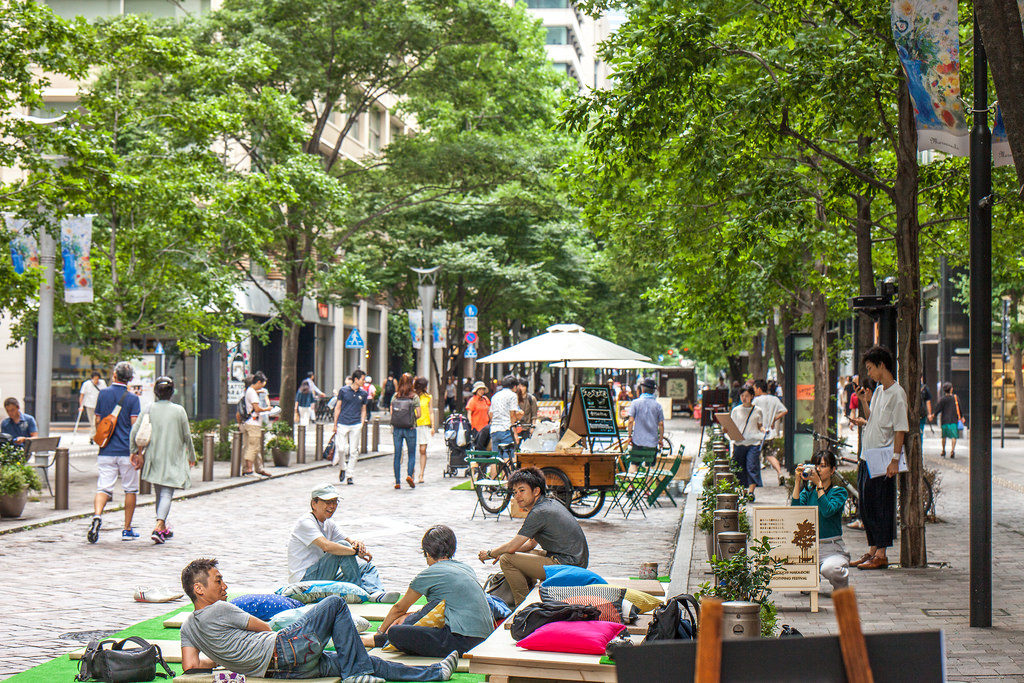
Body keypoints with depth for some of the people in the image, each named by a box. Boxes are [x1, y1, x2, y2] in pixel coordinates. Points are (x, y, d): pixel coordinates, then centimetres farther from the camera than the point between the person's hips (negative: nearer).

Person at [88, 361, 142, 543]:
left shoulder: (103, 394, 5)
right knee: (130, 489, 10)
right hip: (126, 452, -2)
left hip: (106, 451, 2)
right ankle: (127, 530, 14)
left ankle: (96, 516, -29)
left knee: (103, 488, -1)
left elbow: (98, 421, 11)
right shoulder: (132, 398, -4)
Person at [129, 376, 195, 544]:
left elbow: (135, 431, -6)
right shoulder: (179, 410, -5)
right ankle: (158, 527, -22)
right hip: (173, 459, -3)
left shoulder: (150, 409, -1)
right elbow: (187, 436, 0)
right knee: (166, 494, -5)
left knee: (159, 493, 17)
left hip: (154, 458, 3)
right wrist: (191, 456, 12)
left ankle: (163, 528, 26)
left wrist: (137, 452, 3)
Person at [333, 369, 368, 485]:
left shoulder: (363, 394, 8)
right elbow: (338, 407, 5)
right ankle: (343, 468, 18)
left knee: (353, 451, 0)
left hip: (356, 425, 2)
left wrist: (362, 424, 6)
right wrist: (335, 424, 3)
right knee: (341, 449, -9)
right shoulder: (343, 391, 0)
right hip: (343, 424, -2)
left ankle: (350, 475, 9)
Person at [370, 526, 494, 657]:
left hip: (461, 639, -9)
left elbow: (399, 608, 14)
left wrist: (380, 632, 28)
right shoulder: (466, 568, 18)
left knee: (394, 633, -15)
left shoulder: (430, 574, -1)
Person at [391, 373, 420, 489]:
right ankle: (409, 474, -13)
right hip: (410, 429, -2)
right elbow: (418, 414, -7)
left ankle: (397, 481, 7)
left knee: (397, 455, 7)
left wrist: (392, 428, 13)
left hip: (397, 428, 2)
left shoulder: (395, 396, 0)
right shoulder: (414, 397, -7)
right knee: (411, 454, 9)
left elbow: (391, 413, 1)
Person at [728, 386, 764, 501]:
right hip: (739, 442, 2)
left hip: (754, 442, -2)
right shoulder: (736, 410, 11)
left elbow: (760, 426, 17)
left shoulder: (757, 410, 9)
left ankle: (751, 491, -13)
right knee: (739, 467, 2)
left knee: (752, 466, -11)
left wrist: (763, 431, -4)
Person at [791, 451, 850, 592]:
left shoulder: (839, 491, -1)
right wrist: (798, 482, -12)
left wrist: (819, 485, -19)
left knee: (829, 569, -37)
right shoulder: (808, 490, 10)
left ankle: (842, 586, 4)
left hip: (832, 548, -3)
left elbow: (828, 511, -19)